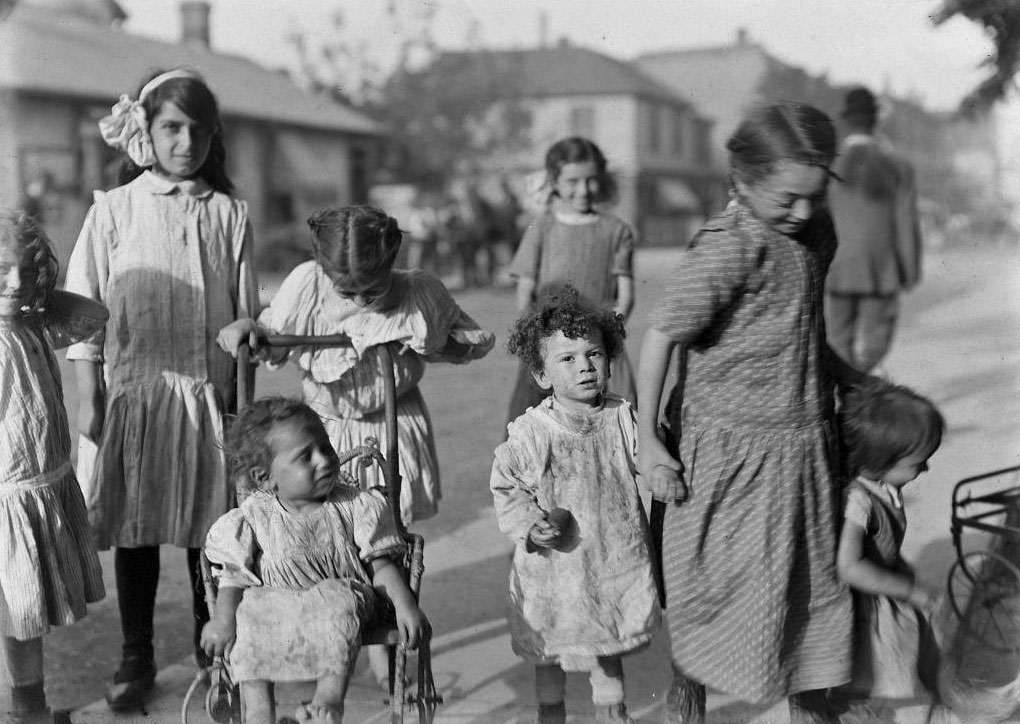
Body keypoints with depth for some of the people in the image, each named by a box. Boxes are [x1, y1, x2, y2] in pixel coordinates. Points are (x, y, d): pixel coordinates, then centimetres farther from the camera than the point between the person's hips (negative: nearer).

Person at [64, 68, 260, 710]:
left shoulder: (230, 215, 3)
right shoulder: (113, 210, -1)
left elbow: (245, 319, 6)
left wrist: (243, 402, 5)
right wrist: (90, 398, -2)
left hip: (209, 396, 1)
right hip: (134, 393, -1)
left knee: (211, 530, 6)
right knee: (134, 529, 7)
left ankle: (215, 651, 24)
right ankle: (136, 659, 21)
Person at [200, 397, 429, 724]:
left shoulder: (353, 506, 1)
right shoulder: (254, 517, -1)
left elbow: (379, 564, 2)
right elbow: (234, 576, -1)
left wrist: (405, 606, -11)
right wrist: (223, 619, -17)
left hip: (341, 595, 0)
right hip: (274, 606, 1)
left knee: (339, 602, -31)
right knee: (250, 613, -27)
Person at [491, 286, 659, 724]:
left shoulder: (622, 419, -5)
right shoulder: (529, 433, -15)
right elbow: (507, 489, -8)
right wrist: (531, 523, -22)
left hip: (615, 560, 2)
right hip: (554, 567, -2)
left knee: (609, 648, 20)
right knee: (550, 654, 16)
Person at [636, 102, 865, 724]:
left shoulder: (816, 231, 2)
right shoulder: (726, 249, -22)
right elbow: (660, 337, -16)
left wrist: (851, 378, 14)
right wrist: (648, 442, -14)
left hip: (805, 444, 7)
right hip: (731, 447, -7)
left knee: (811, 580, 18)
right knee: (715, 590, 8)